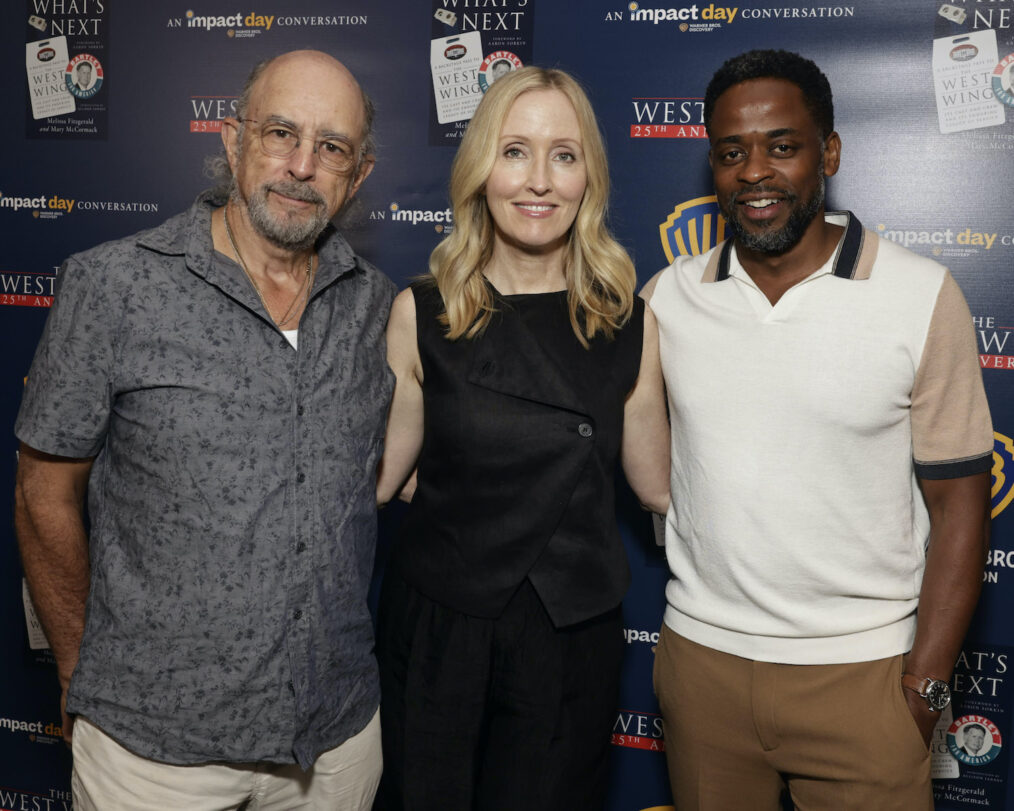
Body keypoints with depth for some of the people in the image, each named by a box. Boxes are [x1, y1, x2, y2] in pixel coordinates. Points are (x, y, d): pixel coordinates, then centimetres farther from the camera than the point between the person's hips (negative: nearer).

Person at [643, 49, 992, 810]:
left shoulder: (922, 296, -8)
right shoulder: (667, 296, 0)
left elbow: (957, 501, -5)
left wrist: (926, 682, -7)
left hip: (861, 671, -2)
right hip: (699, 654, 3)